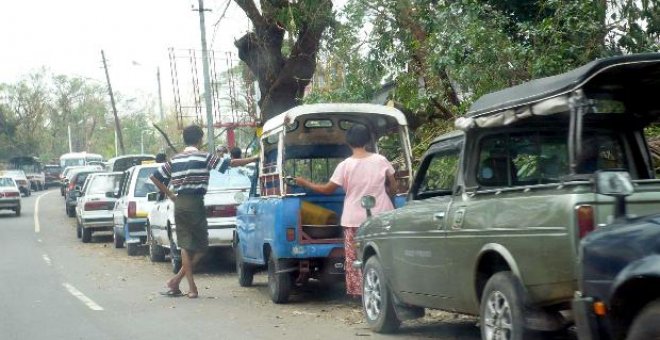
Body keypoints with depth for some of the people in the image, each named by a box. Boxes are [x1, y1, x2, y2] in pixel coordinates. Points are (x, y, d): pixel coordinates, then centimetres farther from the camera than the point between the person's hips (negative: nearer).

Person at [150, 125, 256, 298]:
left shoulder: (174, 160, 11)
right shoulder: (204, 157, -4)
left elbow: (154, 177, 12)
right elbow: (231, 163, -4)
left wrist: (170, 195, 16)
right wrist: (254, 159, 5)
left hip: (179, 204, 6)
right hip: (195, 203, -5)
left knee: (185, 245, 9)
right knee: (201, 245, 6)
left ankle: (191, 287, 5)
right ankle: (176, 280, -1)